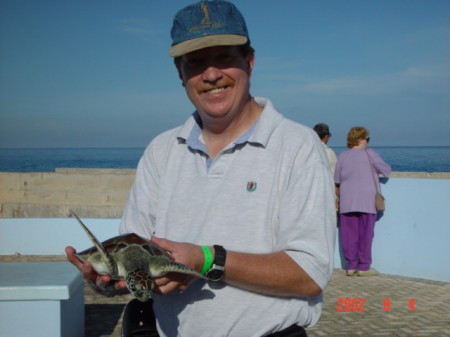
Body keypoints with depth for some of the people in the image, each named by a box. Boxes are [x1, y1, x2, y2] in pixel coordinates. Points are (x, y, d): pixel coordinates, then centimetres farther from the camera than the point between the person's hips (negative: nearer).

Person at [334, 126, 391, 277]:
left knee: (349, 235, 6)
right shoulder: (369, 154, -4)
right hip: (367, 202, -3)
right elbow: (387, 171, 0)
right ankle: (364, 266, 5)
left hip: (347, 203, 4)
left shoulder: (342, 156, 8)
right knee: (365, 234, 3)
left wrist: (340, 197, 24)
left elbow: (336, 183, 11)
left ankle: (351, 266, 8)